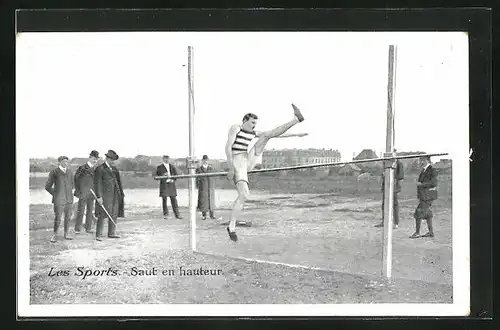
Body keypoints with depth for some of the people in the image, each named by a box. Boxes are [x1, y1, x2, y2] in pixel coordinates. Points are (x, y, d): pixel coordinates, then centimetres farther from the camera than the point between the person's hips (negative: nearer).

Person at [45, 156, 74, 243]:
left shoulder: (69, 172, 9)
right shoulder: (54, 172, -5)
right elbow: (48, 186, 1)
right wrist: (55, 194, 2)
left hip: (69, 199, 5)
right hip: (59, 200, -4)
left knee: (68, 217, 7)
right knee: (58, 218, -6)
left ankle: (66, 234, 19)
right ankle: (55, 236, 6)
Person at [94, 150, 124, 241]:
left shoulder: (114, 169, 15)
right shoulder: (100, 169, -5)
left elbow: (118, 182, 17)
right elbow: (97, 183, -10)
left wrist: (121, 194, 11)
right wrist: (99, 197, -17)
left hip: (115, 196, 7)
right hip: (105, 195, -7)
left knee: (114, 215, 8)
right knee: (102, 215, -7)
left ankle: (111, 233, 17)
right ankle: (98, 235, -5)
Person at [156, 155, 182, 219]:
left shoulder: (172, 167, 15)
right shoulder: (160, 167, 5)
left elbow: (176, 175, 16)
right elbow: (157, 176, 0)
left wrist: (173, 179, -3)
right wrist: (163, 175, -17)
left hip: (171, 185, 3)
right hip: (164, 185, -3)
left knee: (174, 200, 1)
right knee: (164, 199, -3)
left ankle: (177, 214, 3)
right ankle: (165, 214, 5)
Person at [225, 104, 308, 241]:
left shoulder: (253, 132, 15)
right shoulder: (235, 128, -6)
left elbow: (277, 135, 18)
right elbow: (228, 147, -16)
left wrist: (296, 135, 17)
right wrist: (231, 168, -23)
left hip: (248, 162, 7)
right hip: (237, 163, -7)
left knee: (266, 135, 5)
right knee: (243, 195, -23)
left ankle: (296, 119, 0)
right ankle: (232, 227, -13)